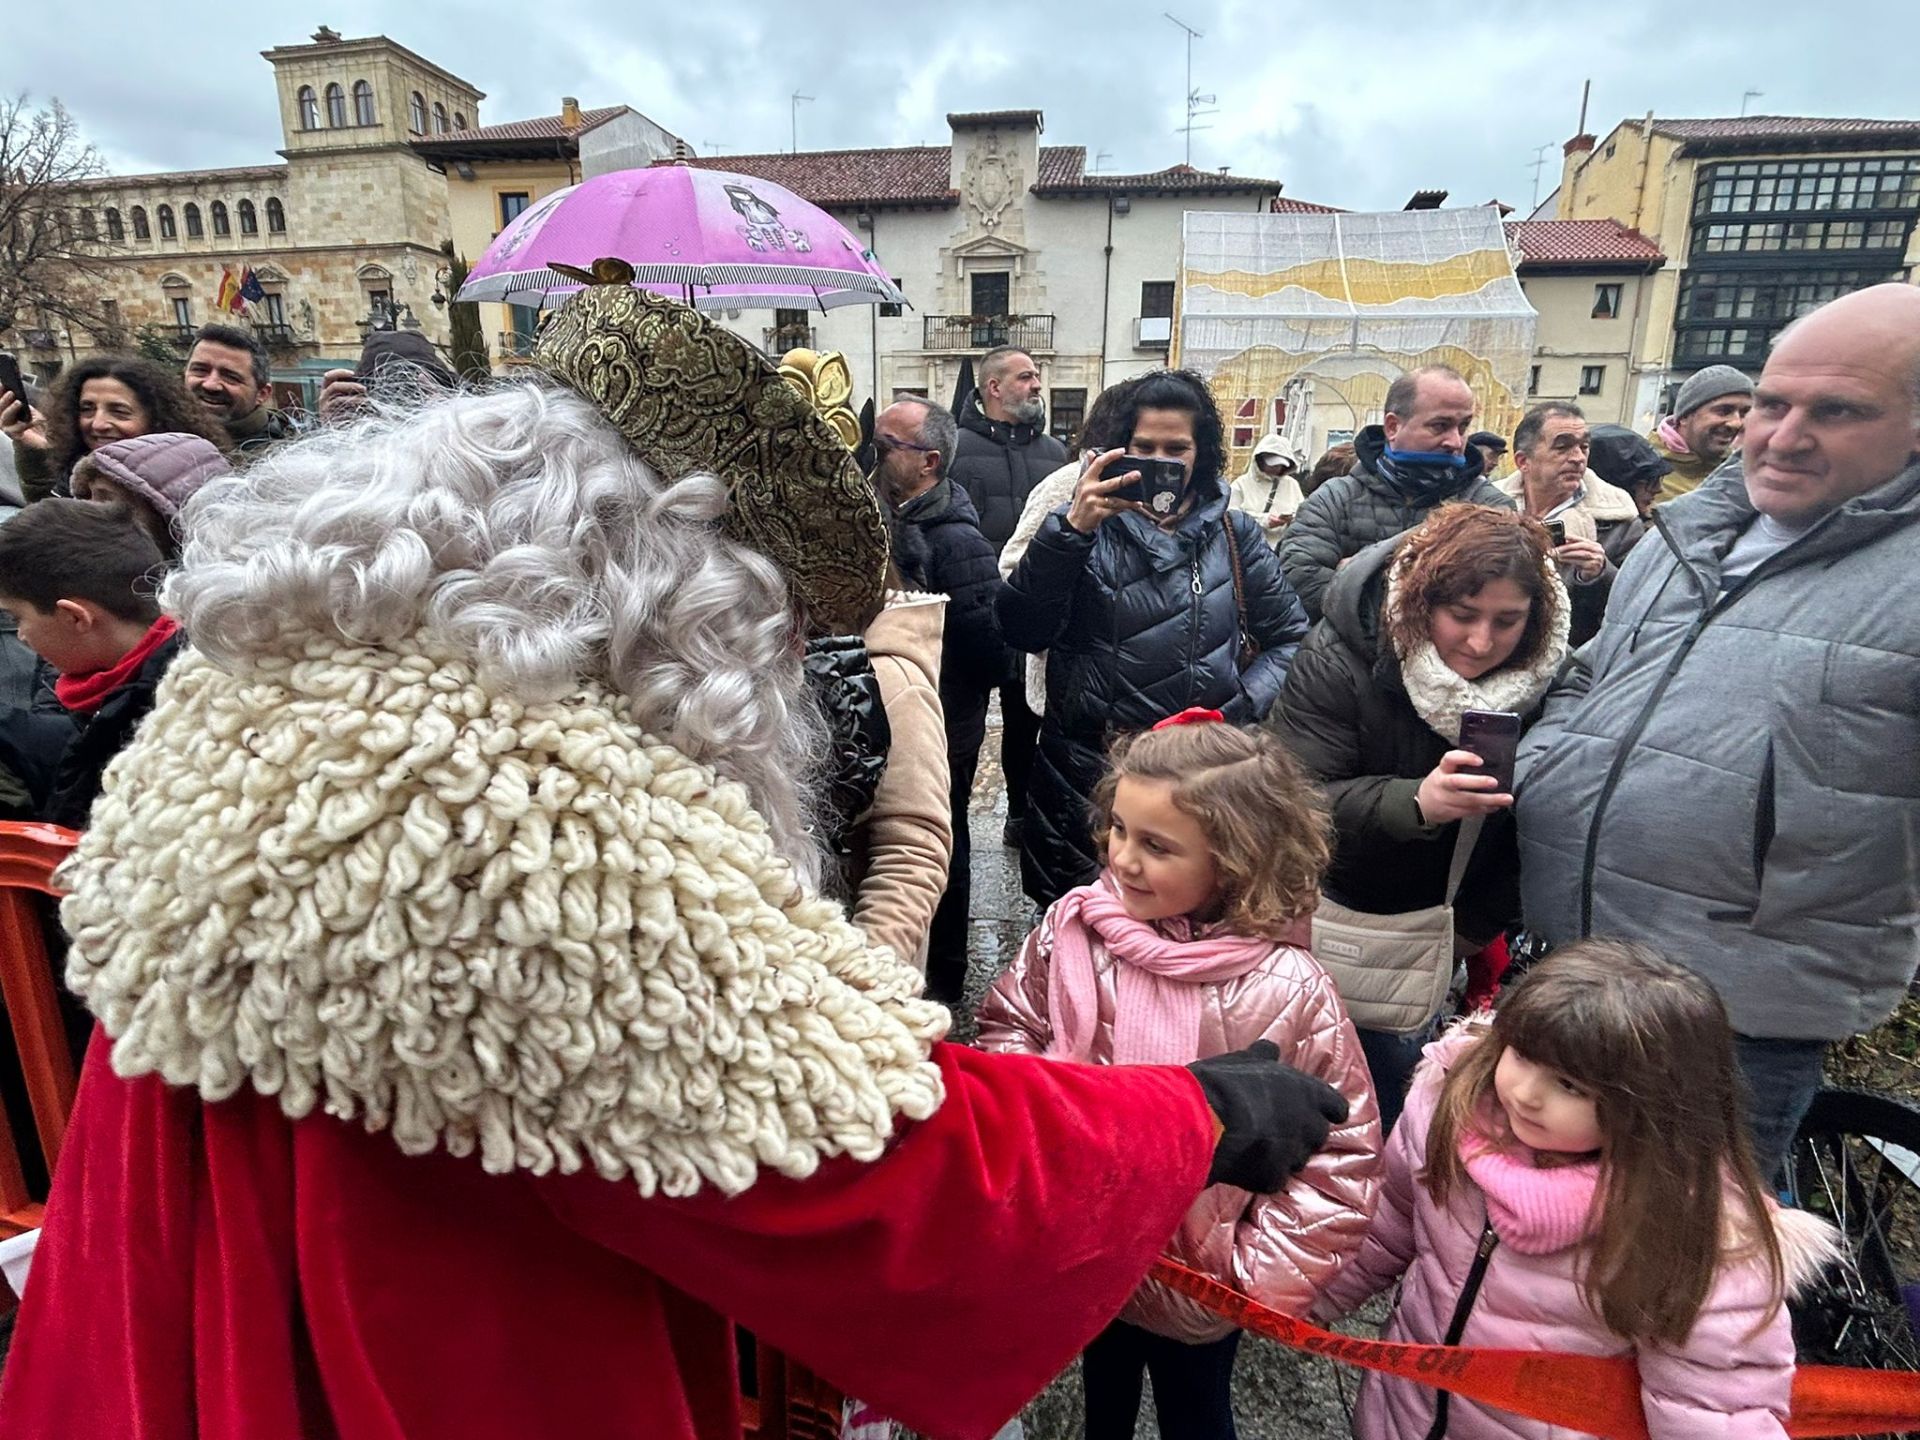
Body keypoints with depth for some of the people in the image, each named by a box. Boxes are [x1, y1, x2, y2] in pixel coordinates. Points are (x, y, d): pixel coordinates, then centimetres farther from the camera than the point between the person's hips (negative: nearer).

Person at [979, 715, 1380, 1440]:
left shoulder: (1288, 992, -28)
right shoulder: (1075, 925, -20)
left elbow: (1341, 1154, -18)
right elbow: (1011, 1022, -3)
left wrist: (1264, 1273, -17)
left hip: (1198, 1280, -3)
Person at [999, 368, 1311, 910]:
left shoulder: (1233, 533, 6)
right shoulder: (1087, 528, -2)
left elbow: (1290, 637, 8)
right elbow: (1021, 632, -15)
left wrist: (1239, 713, -7)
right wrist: (1071, 531, -25)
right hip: (1089, 774, -2)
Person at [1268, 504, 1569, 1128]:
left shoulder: (1545, 679, -12)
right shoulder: (1339, 658, -23)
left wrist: (1479, 924, -3)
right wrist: (1415, 802, -46)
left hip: (1443, 928, 3)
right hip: (1334, 909, -3)